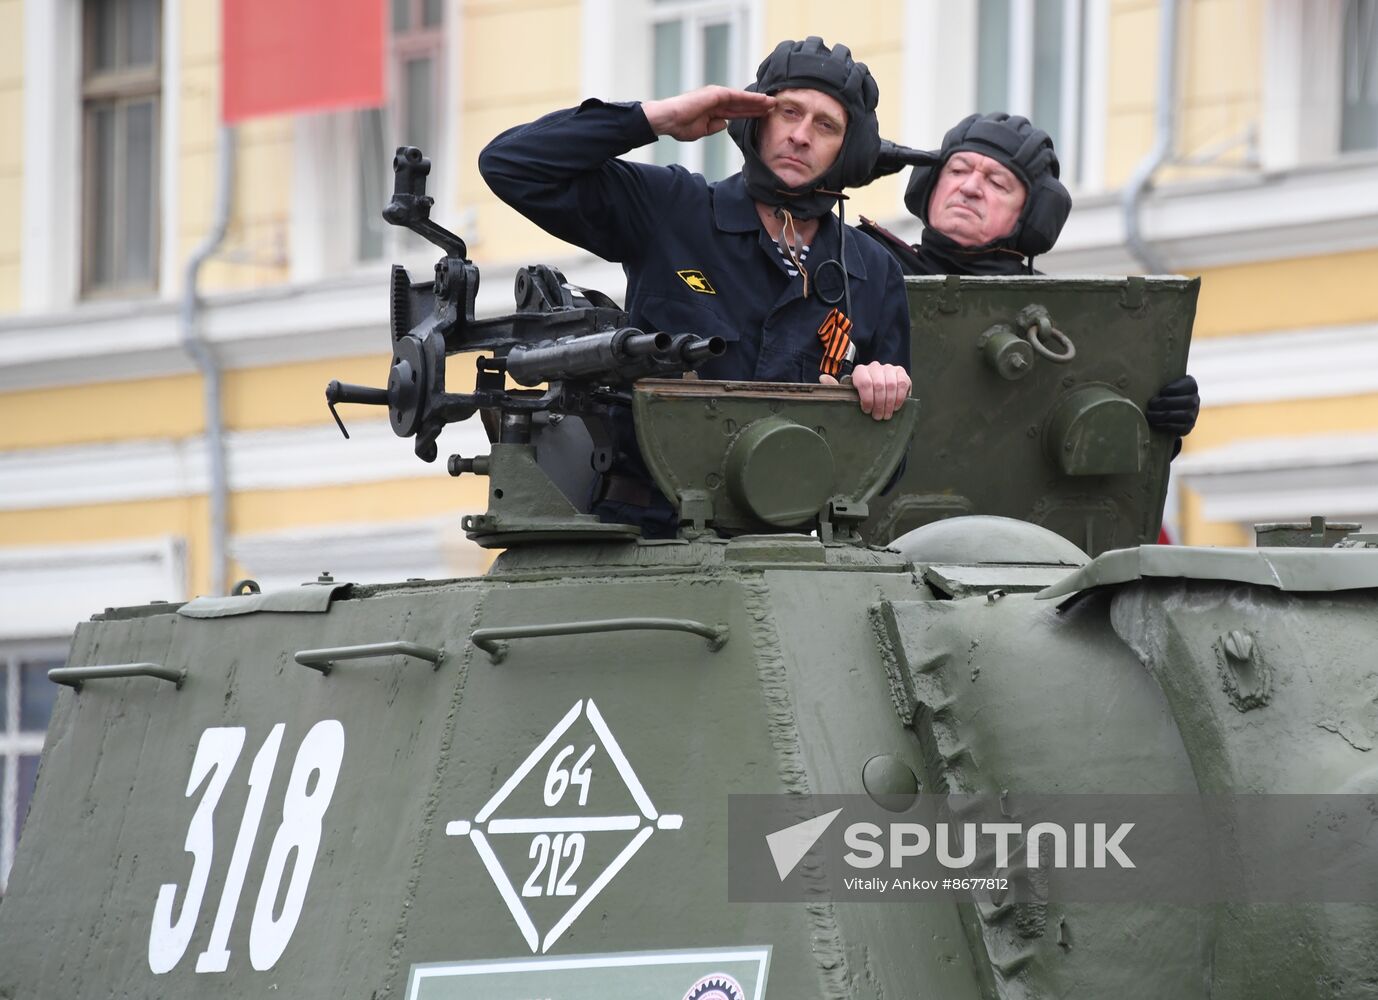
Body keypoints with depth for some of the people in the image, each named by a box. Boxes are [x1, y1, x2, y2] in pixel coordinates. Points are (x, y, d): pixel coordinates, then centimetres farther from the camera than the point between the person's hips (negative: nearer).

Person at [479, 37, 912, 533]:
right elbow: (510, 164, -4)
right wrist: (656, 118, -6)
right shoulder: (670, 212, 4)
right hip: (645, 527, -3)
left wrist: (884, 390, -8)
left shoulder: (875, 275, 12)